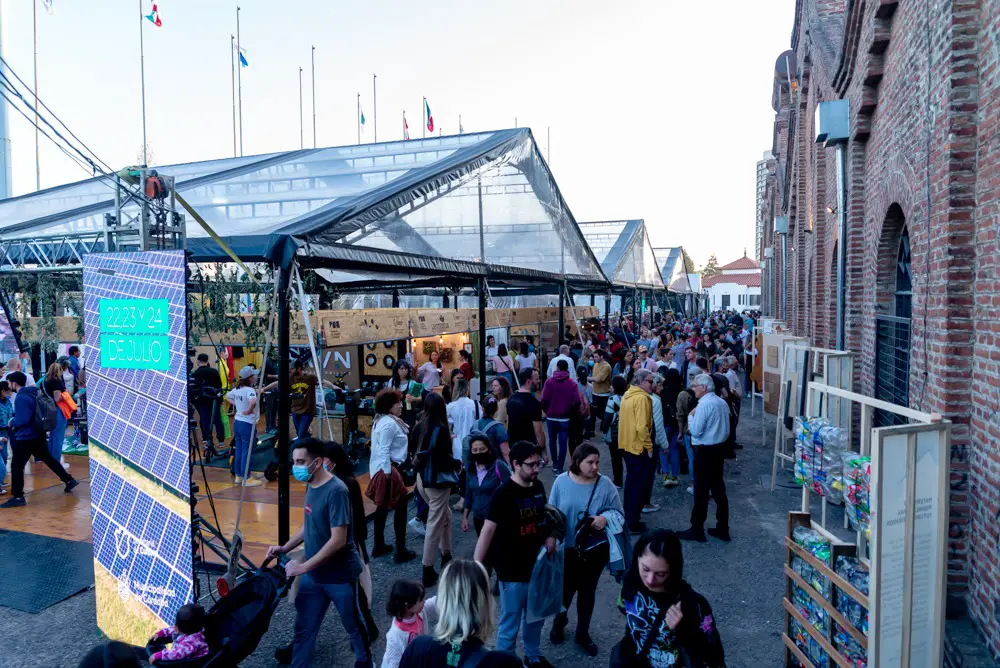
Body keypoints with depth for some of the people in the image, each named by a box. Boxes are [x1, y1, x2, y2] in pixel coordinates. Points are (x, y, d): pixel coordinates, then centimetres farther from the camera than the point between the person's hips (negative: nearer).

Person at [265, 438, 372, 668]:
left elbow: (338, 540, -27)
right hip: (313, 574, 7)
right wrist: (285, 547, 2)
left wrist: (303, 566, -23)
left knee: (354, 625, 16)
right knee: (303, 629, 12)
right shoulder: (310, 486, 0)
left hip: (340, 576, -7)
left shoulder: (336, 491, -25)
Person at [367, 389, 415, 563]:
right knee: (400, 506, -2)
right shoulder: (389, 424, -20)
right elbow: (384, 451, -23)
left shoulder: (381, 420, 13)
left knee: (383, 507, 17)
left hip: (380, 468, 10)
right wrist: (388, 474, -23)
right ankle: (401, 551, 3)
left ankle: (379, 546, 27)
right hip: (387, 469, -10)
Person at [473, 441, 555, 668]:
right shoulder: (504, 494, -22)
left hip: (537, 566, 7)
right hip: (512, 571, -7)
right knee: (510, 624, 8)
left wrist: (550, 536, -5)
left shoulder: (538, 487, -2)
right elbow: (488, 529, -22)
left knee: (536, 617, 25)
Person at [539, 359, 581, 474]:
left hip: (551, 417, 1)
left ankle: (555, 464, 29)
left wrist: (547, 411, 4)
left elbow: (544, 400, -14)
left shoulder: (549, 381, -8)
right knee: (563, 443, 5)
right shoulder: (572, 383, -7)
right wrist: (572, 413, 1)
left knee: (552, 441, 19)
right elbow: (577, 401, -15)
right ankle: (559, 468, 4)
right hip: (565, 418, -1)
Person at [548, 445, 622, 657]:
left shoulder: (605, 485, -11)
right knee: (566, 589, 14)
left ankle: (583, 633, 38)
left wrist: (605, 519, -26)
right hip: (567, 548, 0)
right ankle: (559, 621, 46)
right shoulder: (562, 481, -10)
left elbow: (618, 512, -6)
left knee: (587, 592, 16)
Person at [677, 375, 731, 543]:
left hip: (705, 451, -8)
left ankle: (697, 530, 7)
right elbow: (726, 430, 17)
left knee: (701, 491, -1)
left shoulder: (703, 404, -18)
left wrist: (690, 416, -4)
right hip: (719, 449, 8)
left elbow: (695, 431, -18)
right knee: (719, 489, 13)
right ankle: (722, 529, 19)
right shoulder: (722, 403, 9)